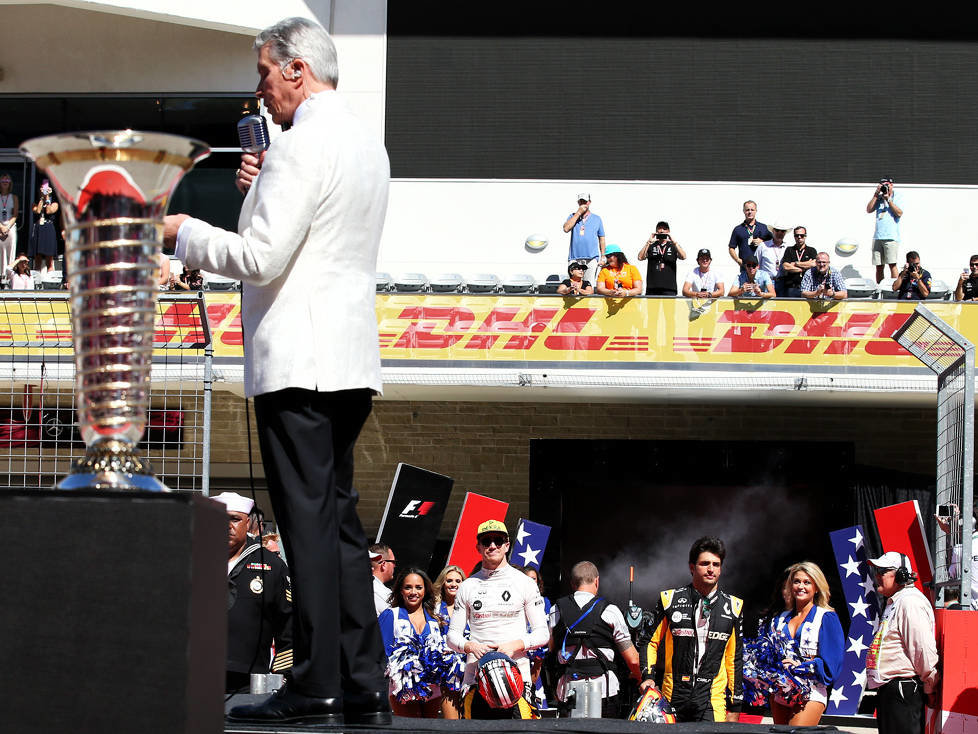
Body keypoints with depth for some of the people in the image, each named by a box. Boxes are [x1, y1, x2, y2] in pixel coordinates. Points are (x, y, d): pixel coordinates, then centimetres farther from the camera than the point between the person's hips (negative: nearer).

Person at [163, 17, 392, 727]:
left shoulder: (301, 147, -14)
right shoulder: (367, 143, 17)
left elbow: (261, 258, -18)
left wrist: (183, 230, -4)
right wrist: (263, 188, 14)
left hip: (298, 361, -9)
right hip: (350, 356, 9)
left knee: (309, 521, -7)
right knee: (340, 518, 11)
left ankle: (316, 688, -5)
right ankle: (364, 687, 11)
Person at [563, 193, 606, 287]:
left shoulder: (597, 219, 15)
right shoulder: (573, 216, 14)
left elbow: (601, 238, 16)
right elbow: (566, 228, -6)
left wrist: (602, 257, 10)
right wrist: (578, 213, -4)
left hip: (591, 258, 0)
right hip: (574, 257, 0)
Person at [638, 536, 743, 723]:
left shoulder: (732, 607, 8)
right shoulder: (670, 600, 3)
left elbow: (734, 659, 12)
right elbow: (648, 641, 12)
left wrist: (735, 706, 10)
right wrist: (647, 677, -3)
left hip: (713, 700, 0)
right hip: (673, 695, 0)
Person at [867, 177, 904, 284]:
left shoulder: (897, 198, 5)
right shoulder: (878, 198, 16)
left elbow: (899, 213, -8)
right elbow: (869, 210, 5)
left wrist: (888, 199, -10)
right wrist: (876, 194, 0)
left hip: (891, 236, -4)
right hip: (878, 237, 4)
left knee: (892, 264, -13)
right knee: (879, 266, 5)